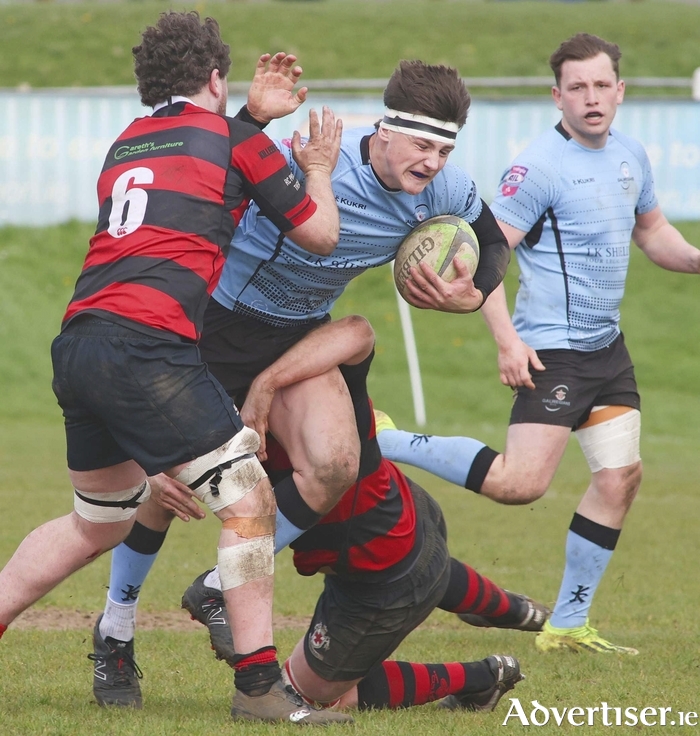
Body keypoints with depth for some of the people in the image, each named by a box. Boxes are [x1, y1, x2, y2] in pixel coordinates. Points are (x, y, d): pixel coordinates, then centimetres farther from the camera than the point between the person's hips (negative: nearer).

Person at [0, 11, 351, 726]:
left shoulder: (125, 145, 22)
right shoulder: (236, 139, 5)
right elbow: (320, 234, 13)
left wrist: (254, 115, 38)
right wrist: (319, 167, 31)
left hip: (77, 345, 8)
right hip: (145, 347, -8)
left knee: (98, 521, 24)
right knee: (248, 499, -5)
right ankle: (257, 685, -10)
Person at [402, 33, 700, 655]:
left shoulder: (631, 157, 10)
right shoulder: (541, 167, -15)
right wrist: (507, 339, -25)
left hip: (607, 346, 8)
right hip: (551, 348, -8)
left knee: (621, 475, 2)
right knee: (520, 483, -16)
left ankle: (568, 625, 10)